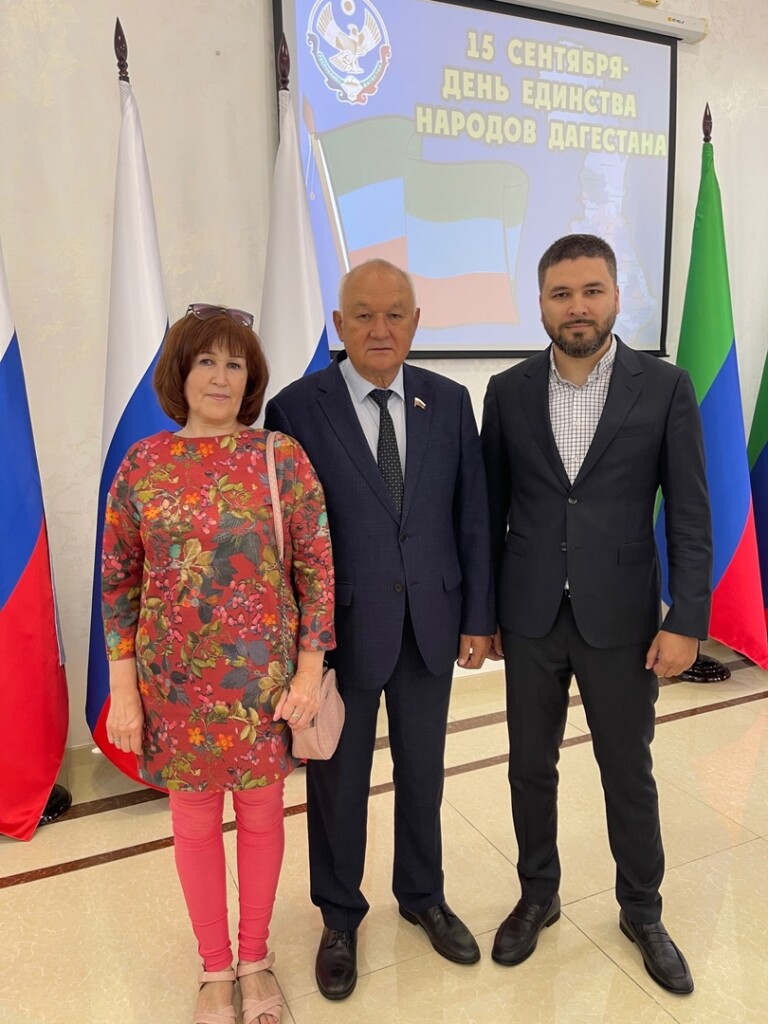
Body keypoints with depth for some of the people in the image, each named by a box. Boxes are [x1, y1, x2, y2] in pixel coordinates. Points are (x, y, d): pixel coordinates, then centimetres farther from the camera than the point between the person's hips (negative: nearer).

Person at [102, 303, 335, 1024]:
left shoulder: (282, 457, -6)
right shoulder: (142, 464, -2)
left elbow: (316, 567, -4)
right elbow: (119, 582, 1)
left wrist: (309, 670, -8)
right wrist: (123, 687, -1)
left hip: (264, 676, -1)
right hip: (175, 680, 1)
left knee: (261, 811, 15)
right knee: (194, 817, 15)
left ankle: (256, 959, 41)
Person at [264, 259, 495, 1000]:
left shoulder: (449, 401, 0)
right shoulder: (296, 408, -10)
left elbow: (471, 517, 2)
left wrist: (477, 618, 2)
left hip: (430, 624, 3)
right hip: (340, 628, -2)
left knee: (422, 772, 20)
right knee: (338, 780, 15)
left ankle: (422, 895, 46)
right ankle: (339, 918, 41)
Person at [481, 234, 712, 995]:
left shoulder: (665, 387, -5)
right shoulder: (508, 391, 0)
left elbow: (690, 516, -4)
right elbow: (491, 509, 4)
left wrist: (686, 621, -8)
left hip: (621, 616, -1)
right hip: (530, 616, 2)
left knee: (629, 772, 14)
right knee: (530, 766, 15)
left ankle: (642, 912, 38)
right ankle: (537, 896, 38)